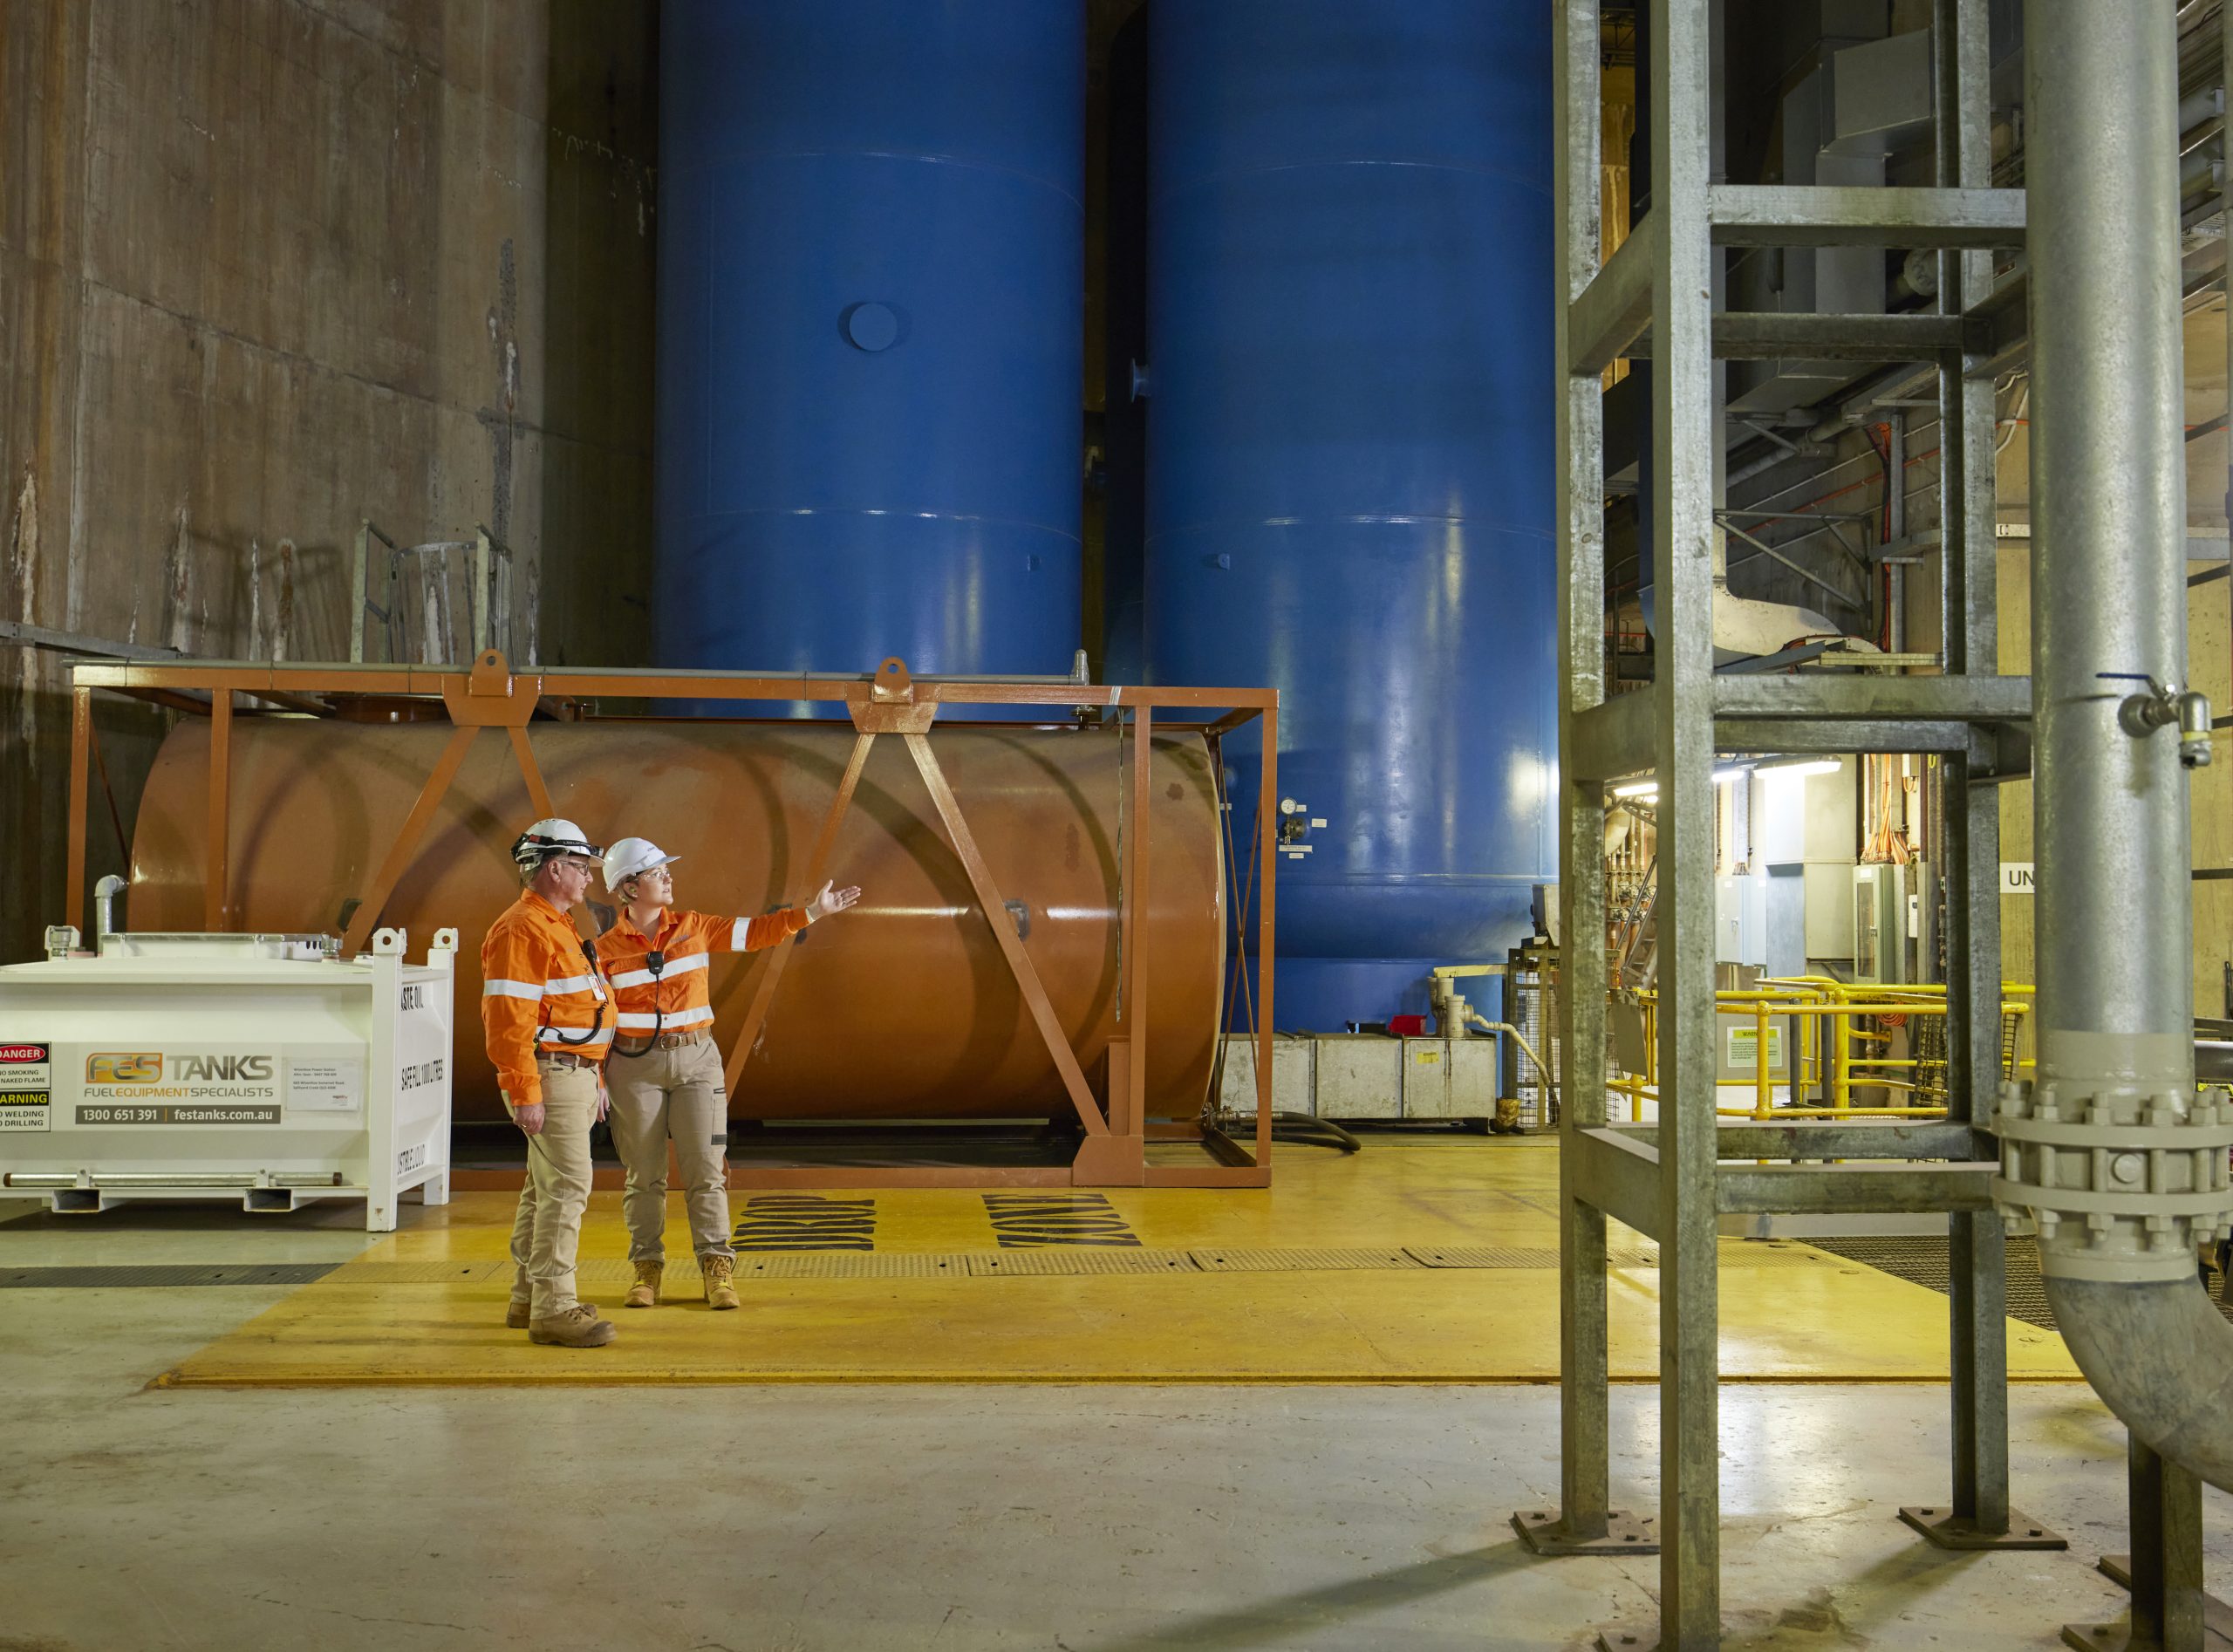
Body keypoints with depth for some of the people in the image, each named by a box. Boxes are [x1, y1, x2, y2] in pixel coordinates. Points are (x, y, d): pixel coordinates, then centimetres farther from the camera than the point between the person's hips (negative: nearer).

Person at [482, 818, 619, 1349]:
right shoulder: (520, 930, -15)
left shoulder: (557, 927, 19)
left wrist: (594, 1081, 25)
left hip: (576, 1074, 11)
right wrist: (524, 1094, -24)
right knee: (567, 1187, -11)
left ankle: (528, 1299, 23)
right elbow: (508, 1019, -21)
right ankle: (553, 1309, -8)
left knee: (546, 1188, 14)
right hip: (549, 1077, -11)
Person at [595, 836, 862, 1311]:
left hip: (696, 1058, 2)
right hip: (636, 1065, -2)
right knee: (643, 1174, 5)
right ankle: (647, 1267, 16)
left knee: (705, 1167, -2)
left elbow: (755, 932, 5)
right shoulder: (606, 949, -2)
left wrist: (813, 911, -2)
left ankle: (716, 1267, 2)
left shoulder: (694, 927, 5)